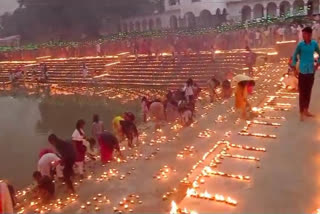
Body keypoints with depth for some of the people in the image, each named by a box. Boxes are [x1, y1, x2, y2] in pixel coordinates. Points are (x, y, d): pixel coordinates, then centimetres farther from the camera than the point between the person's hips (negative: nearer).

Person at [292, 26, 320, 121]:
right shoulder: (300, 44, -8)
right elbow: (294, 56, 0)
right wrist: (294, 68, -3)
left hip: (311, 71, 3)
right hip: (302, 72, -3)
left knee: (308, 92, 12)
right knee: (302, 92, 0)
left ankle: (306, 111, 26)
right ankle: (301, 113, 8)